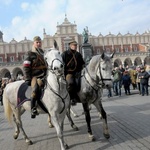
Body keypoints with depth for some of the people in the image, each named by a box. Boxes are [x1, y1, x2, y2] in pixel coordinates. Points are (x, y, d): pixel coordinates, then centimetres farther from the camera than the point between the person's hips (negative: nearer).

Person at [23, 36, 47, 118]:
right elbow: (26, 67, -5)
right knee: (36, 88, -33)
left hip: (44, 76, 7)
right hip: (35, 76, -7)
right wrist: (27, 79, -13)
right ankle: (33, 108, -29)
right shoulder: (30, 54, 1)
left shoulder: (43, 54, 20)